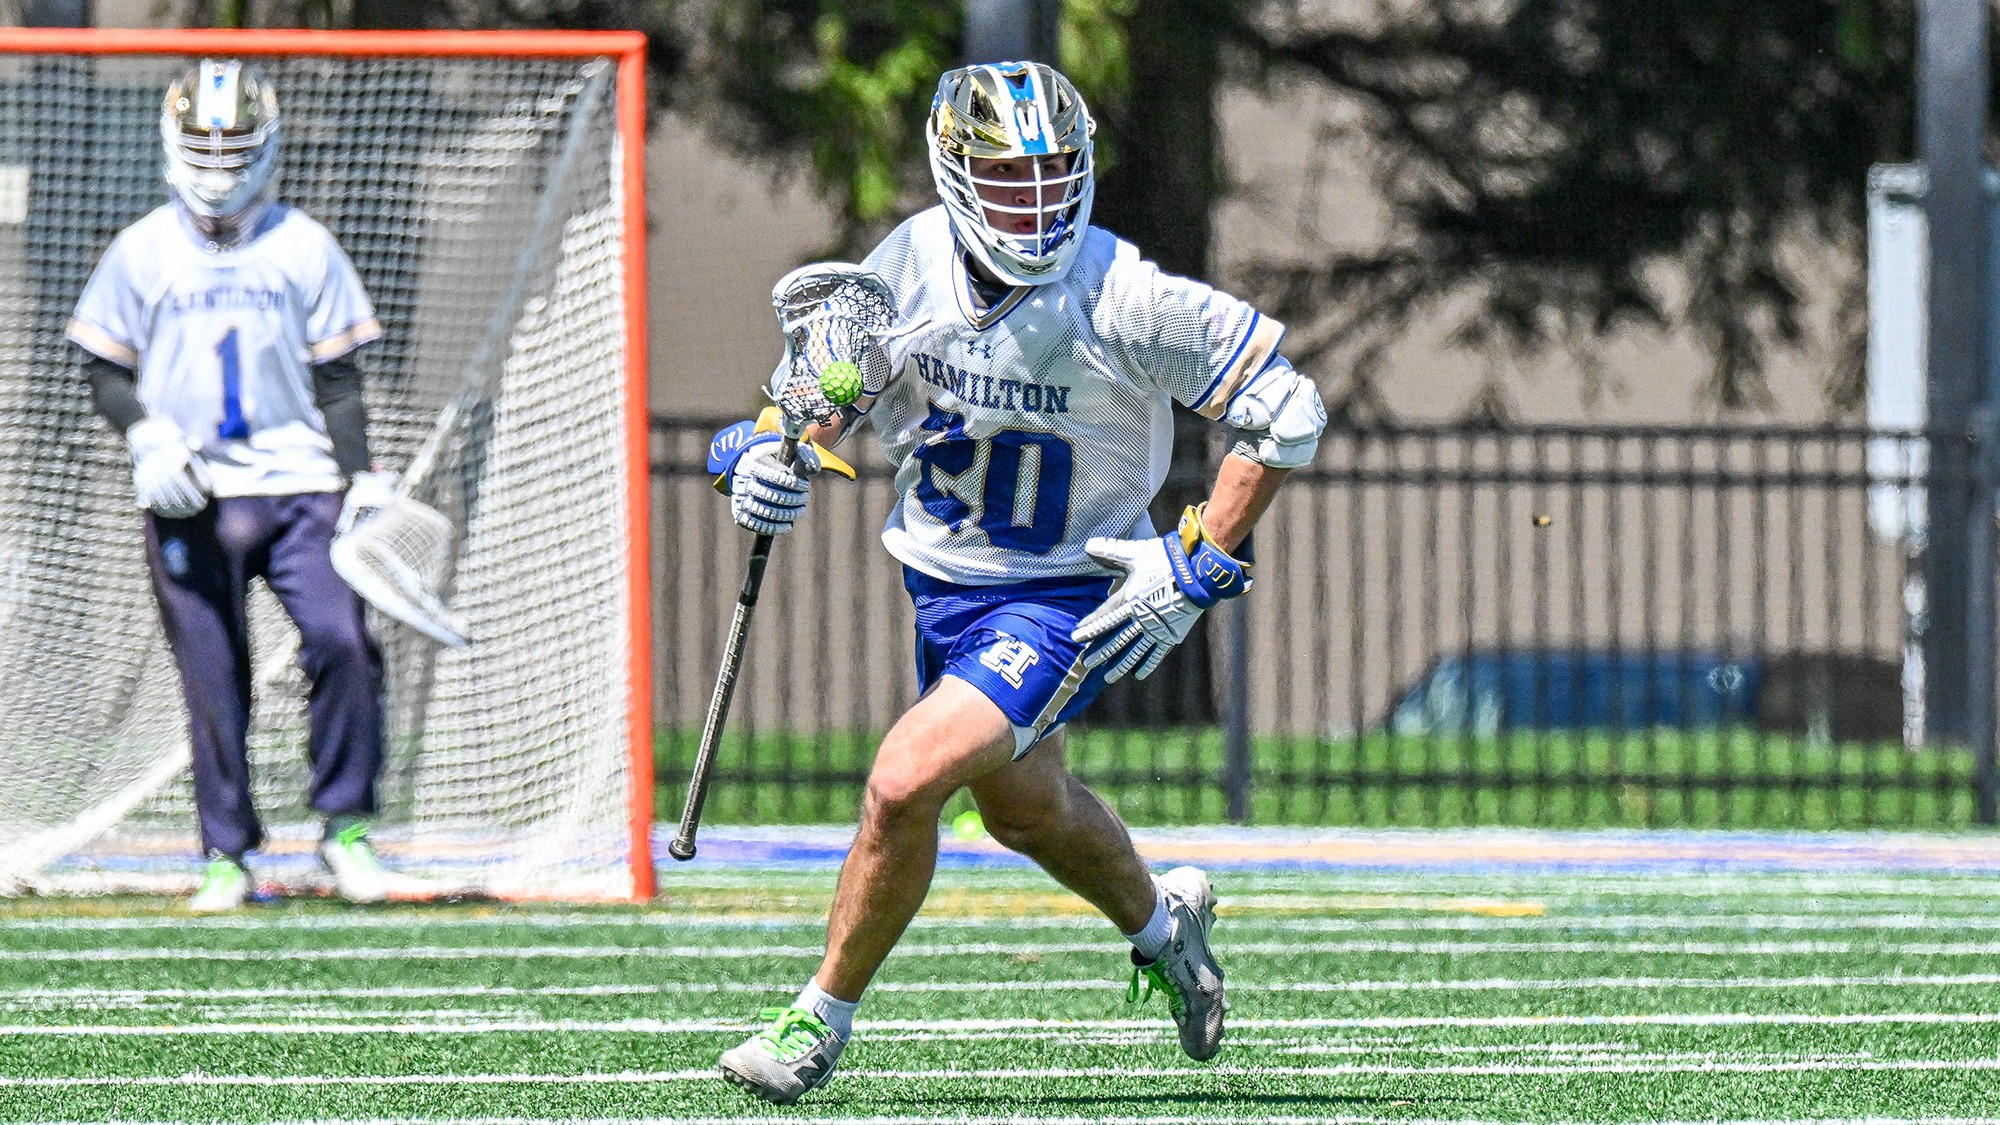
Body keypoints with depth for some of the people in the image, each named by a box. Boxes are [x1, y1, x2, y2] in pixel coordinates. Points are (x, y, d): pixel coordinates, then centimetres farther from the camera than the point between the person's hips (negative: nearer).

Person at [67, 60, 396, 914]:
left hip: (299, 484, 0)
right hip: (188, 499, 0)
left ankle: (345, 826, -4)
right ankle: (225, 855, 11)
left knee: (340, 641, -17)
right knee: (211, 678, 0)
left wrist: (362, 476, -1)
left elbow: (337, 377, 10)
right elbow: (105, 370, 11)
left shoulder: (303, 248, 7)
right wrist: (145, 436, -9)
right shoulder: (142, 252, 6)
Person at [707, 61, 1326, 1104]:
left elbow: (1285, 408, -18)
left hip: (1065, 598, -6)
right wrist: (776, 455, -17)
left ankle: (821, 1021, -1)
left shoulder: (1122, 301, -26)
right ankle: (1159, 921, 56)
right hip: (942, 578, 6)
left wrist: (1201, 564, -20)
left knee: (905, 781, -20)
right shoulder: (912, 265, -12)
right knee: (1022, 807, 25)